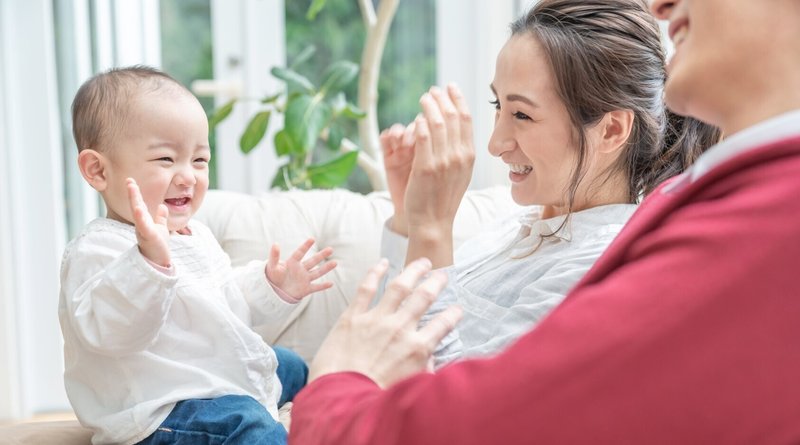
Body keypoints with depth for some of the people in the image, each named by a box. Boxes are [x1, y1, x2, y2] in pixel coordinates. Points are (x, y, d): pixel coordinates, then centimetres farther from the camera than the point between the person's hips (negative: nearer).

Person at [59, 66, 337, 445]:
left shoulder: (194, 235, 12)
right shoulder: (97, 249, -22)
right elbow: (107, 330, -40)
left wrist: (271, 288, 9)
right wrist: (150, 261, -54)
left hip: (226, 374, 11)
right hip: (160, 410, -11)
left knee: (292, 367, 29)